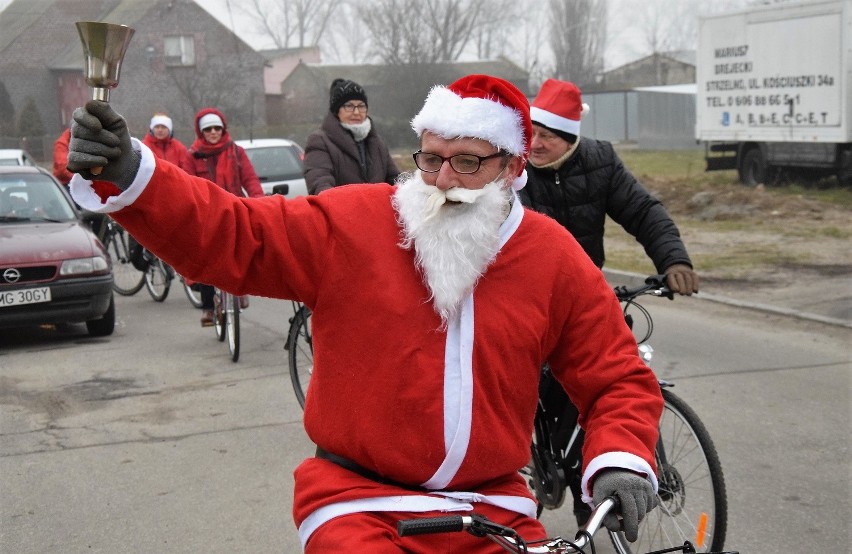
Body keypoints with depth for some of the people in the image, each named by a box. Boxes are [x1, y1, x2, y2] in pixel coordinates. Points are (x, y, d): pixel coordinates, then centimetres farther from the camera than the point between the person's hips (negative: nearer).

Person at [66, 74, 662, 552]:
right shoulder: (350, 224, -6)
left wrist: (620, 462, -14)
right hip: (360, 504, -2)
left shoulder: (556, 259, -2)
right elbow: (226, 233, -9)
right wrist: (126, 173, -24)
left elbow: (620, 381, 4)